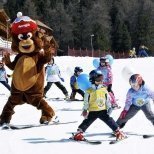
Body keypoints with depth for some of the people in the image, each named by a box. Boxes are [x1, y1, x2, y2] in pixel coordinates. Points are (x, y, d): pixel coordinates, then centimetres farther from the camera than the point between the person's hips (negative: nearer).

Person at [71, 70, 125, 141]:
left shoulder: (104, 89, 5)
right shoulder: (89, 91, -4)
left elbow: (107, 99, 10)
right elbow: (86, 101, 1)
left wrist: (109, 107, 3)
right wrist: (85, 110, -2)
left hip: (103, 110, 2)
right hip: (92, 111, -2)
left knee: (109, 121, -1)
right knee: (87, 122, -3)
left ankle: (118, 132, 6)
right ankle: (78, 133, 4)